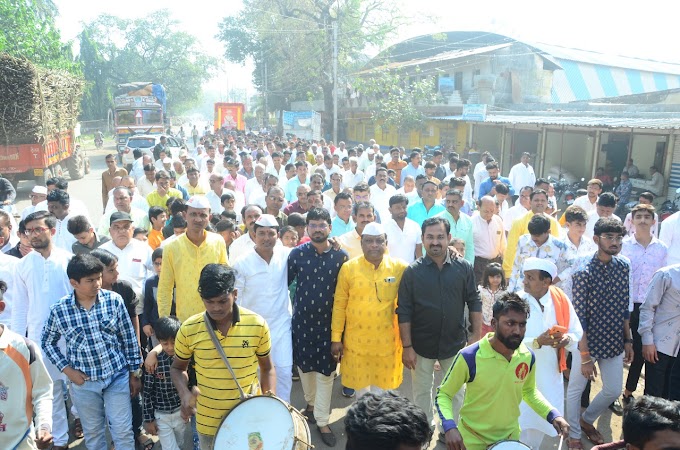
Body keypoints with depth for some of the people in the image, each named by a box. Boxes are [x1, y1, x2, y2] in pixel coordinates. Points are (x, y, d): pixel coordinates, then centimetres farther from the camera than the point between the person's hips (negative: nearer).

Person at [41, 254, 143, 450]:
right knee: (93, 433, 18)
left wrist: (134, 373, 1)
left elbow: (129, 338, -3)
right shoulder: (59, 310, -10)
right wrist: (67, 369, -3)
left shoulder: (114, 300, -11)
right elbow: (47, 342, 7)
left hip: (118, 376, 0)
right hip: (84, 382, 1)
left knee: (123, 432, 5)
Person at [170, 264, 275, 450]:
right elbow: (177, 368, 4)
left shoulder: (257, 324, -13)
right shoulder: (189, 329, -12)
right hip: (208, 421, 1)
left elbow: (267, 368, 1)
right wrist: (184, 393, -15)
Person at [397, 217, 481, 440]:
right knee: (422, 391, 17)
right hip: (422, 344, -1)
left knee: (456, 392, 16)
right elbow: (404, 312, -9)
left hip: (455, 343, 1)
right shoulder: (412, 271, -10)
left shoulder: (464, 268, -7)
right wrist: (406, 346, -11)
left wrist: (476, 335, -3)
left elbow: (474, 303, 0)